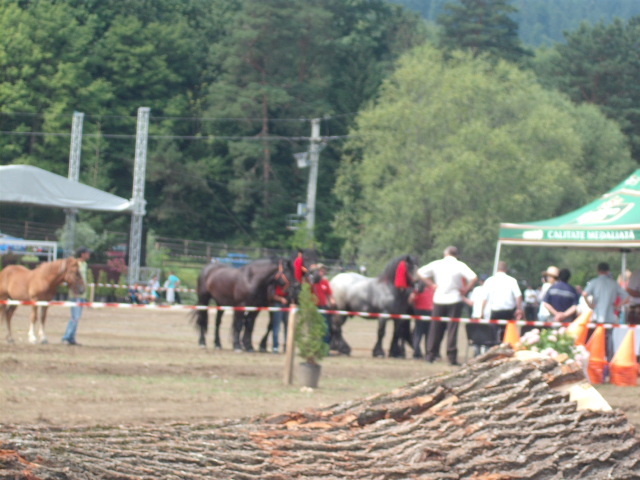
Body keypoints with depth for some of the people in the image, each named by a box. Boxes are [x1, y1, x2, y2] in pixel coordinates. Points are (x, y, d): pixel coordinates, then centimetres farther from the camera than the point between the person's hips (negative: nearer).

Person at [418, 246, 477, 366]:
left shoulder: (437, 264, 3)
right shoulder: (460, 265, -5)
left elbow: (421, 272, 6)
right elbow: (474, 278, -17)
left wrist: (432, 284, 7)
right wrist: (466, 290, -5)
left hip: (439, 299, 2)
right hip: (454, 300, -2)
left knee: (436, 329, 9)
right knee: (452, 329, -1)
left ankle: (430, 356, 10)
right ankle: (452, 357, -6)